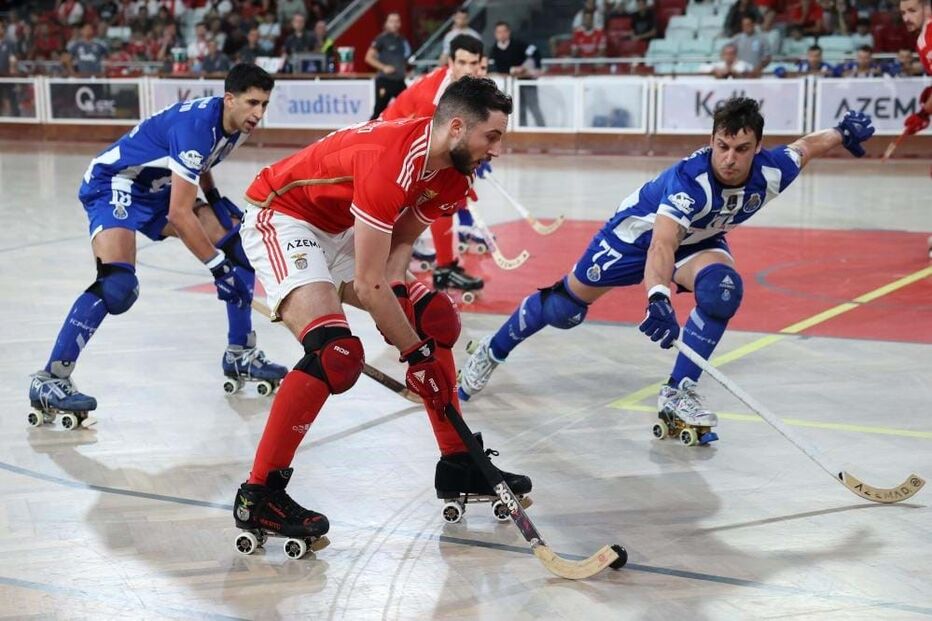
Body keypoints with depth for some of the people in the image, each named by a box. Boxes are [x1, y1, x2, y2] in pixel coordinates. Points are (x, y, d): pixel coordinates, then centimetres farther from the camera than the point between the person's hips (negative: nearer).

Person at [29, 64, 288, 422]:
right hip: (112, 183, -9)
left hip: (158, 190, 9)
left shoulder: (235, 125, -2)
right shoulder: (197, 125, -30)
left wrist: (216, 200, 7)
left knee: (238, 247, 3)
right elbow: (178, 214, -30)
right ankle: (49, 380, -24)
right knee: (118, 285, -29)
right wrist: (218, 266, -26)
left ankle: (240, 355, 14)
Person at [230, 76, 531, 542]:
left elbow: (401, 238, 7)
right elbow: (368, 284, -31)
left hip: (342, 229, 10)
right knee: (335, 351, -27)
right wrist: (416, 353, -22)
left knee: (432, 317, 4)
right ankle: (258, 495, -17)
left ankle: (458, 465, 14)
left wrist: (397, 287, -14)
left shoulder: (451, 173, -5)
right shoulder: (391, 163, -34)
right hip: (279, 215, -9)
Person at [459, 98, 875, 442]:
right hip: (641, 229, -4)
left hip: (698, 239, 4)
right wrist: (659, 297, -71)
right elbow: (662, 244, -57)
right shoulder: (689, 179, -42)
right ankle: (493, 352, 29)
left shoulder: (771, 171, -25)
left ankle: (677, 394, -16)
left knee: (723, 288, -28)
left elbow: (807, 146, 0)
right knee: (566, 308, 3)